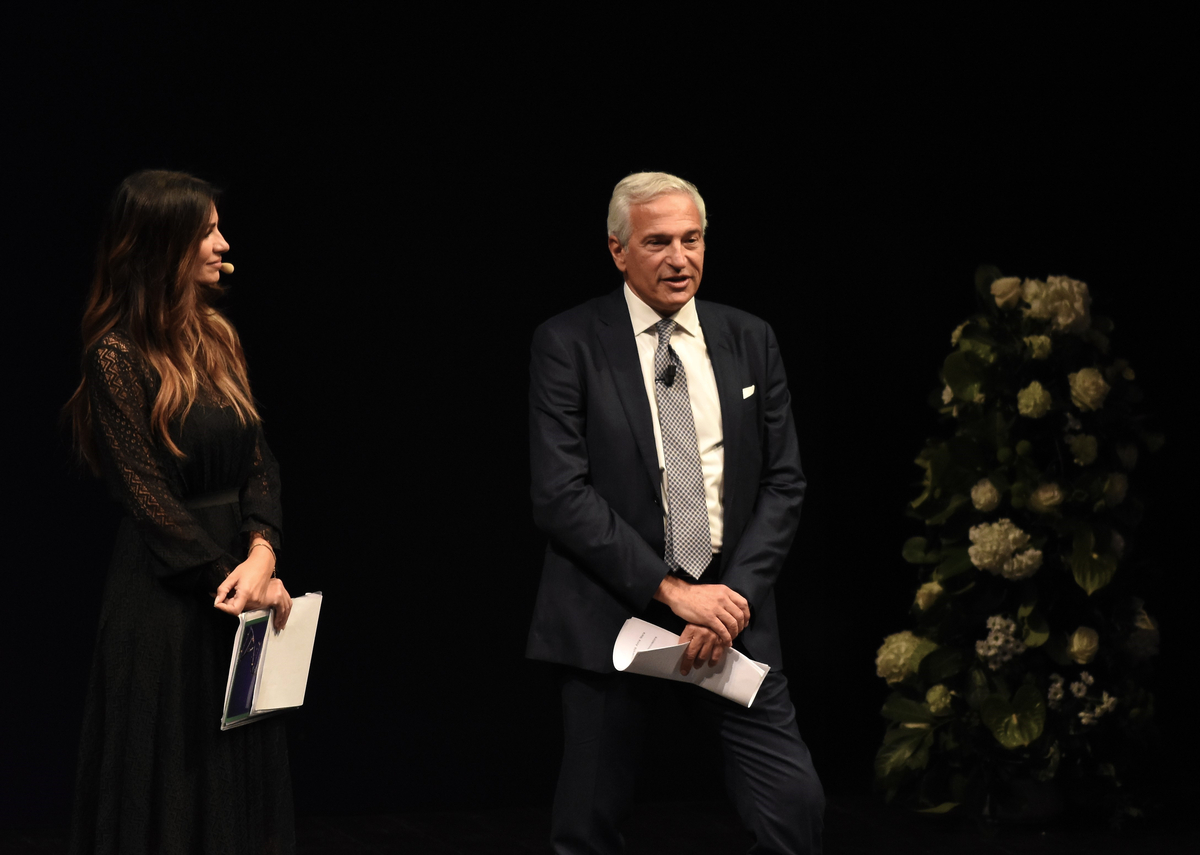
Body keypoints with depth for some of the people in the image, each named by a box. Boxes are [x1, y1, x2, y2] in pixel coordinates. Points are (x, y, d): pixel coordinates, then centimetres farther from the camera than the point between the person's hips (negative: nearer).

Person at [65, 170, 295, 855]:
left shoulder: (216, 337, 9)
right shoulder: (118, 356, -12)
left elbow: (259, 461, 5)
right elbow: (147, 497, -14)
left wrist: (262, 553, -12)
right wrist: (236, 576, -14)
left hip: (236, 573, 7)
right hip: (165, 599, -7)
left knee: (241, 779, 12)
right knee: (170, 788, 4)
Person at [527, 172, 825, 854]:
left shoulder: (750, 342, 10)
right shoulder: (569, 345, -2)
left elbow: (784, 483, 7)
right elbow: (560, 495, -10)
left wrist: (736, 595, -8)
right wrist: (671, 590, -15)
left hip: (731, 614, 3)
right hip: (612, 619, -2)